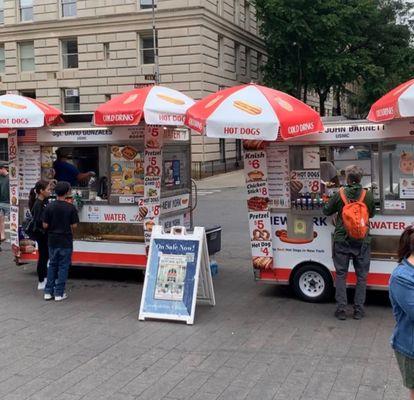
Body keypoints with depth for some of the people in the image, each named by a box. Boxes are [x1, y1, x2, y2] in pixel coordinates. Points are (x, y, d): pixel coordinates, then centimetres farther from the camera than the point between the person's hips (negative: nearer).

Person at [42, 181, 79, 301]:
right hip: (66, 241, -3)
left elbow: (45, 225, -4)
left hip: (52, 241, 3)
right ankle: (59, 293, 7)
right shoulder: (71, 208, -11)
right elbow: (74, 225, -9)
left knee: (52, 265, 15)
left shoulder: (49, 207, -6)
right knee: (63, 266, 6)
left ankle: (48, 292, 16)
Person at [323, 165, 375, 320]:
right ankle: (358, 310, 14)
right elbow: (372, 214, 10)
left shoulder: (339, 195, -11)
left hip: (342, 241, -1)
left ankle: (341, 310, 9)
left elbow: (326, 211, 2)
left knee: (341, 275, 9)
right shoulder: (368, 195, -7)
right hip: (362, 242, 1)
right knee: (361, 276, 12)